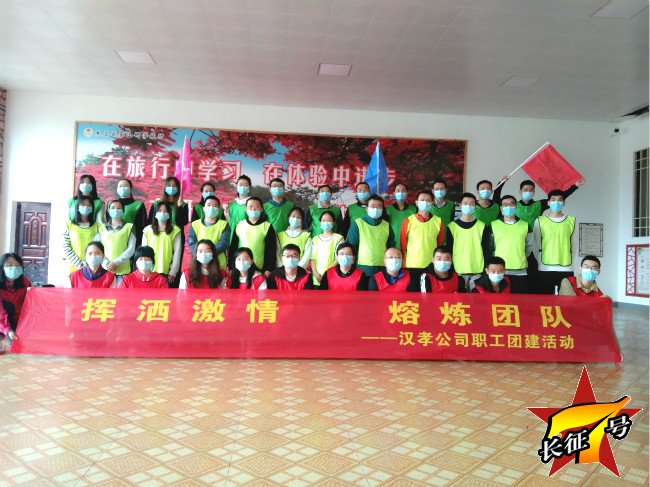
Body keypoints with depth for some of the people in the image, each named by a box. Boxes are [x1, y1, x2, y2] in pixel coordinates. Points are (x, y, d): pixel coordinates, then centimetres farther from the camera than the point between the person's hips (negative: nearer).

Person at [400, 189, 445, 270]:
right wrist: (404, 265, 3)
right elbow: (403, 245, 4)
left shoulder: (438, 222, 3)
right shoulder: (408, 222, -1)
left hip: (432, 266, 1)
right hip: (411, 265, -1)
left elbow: (440, 245, 11)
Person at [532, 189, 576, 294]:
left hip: (566, 270, 1)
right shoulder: (540, 221, 3)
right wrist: (542, 263, 2)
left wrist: (569, 262, 8)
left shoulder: (571, 221, 8)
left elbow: (573, 245, 12)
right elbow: (536, 245, 5)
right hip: (545, 270, -1)